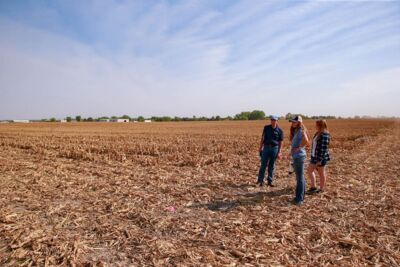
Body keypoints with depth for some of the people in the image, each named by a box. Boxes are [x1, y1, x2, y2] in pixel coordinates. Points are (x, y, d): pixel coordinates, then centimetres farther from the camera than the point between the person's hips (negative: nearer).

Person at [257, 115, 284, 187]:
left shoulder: (280, 130, 0)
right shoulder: (266, 128, 4)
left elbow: (280, 142, 3)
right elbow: (262, 138, 6)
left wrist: (279, 152, -2)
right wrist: (260, 147, 1)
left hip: (275, 148, 0)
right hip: (266, 147, 0)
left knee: (271, 166, 7)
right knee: (263, 164, -2)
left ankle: (270, 181, 16)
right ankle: (260, 180, 7)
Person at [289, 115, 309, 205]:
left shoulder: (301, 131, -15)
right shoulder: (295, 131, 14)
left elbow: (306, 141, -29)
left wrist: (298, 148, -20)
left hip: (299, 156, -10)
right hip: (296, 156, 10)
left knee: (300, 177, -3)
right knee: (300, 177, 17)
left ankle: (299, 199, 4)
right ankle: (300, 196, 29)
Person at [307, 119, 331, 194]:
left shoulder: (325, 135, -20)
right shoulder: (318, 133, 10)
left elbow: (324, 148, -22)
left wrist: (320, 160, -22)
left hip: (321, 158, -10)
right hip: (315, 156, 10)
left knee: (321, 173, 6)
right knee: (310, 170, 13)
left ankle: (321, 189, 22)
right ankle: (313, 187, 23)